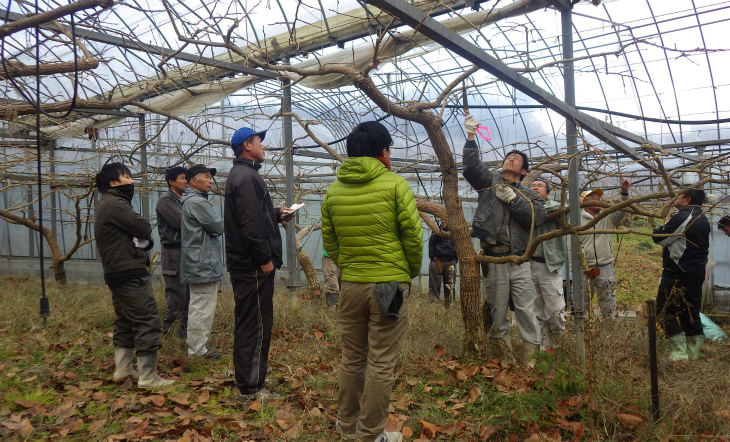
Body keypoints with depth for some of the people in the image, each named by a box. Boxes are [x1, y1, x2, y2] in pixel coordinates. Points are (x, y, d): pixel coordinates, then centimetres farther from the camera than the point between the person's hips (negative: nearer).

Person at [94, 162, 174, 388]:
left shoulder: (106, 205, 20)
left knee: (125, 321, 17)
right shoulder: (115, 204, -13)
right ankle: (148, 377, -7)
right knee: (147, 321, -9)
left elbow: (141, 236, 14)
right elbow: (145, 229, -17)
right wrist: (143, 238, 4)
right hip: (130, 273, -11)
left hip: (117, 272, 11)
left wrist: (143, 242, -5)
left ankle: (123, 369, 26)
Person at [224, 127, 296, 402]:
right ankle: (250, 388, 4)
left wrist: (277, 214, 13)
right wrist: (265, 259, -20)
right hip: (253, 265, -11)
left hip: (245, 263, 11)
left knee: (248, 324, 17)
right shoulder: (246, 177, -16)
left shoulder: (241, 175, 18)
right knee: (256, 325, -4)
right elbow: (251, 224, -24)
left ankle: (247, 381, 29)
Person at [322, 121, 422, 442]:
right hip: (390, 284, -4)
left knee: (352, 358, 19)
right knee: (381, 363, 6)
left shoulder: (334, 190, 3)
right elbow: (413, 235, -7)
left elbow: (329, 241, 6)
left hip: (350, 284, 4)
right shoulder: (396, 184, -8)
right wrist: (412, 271, 9)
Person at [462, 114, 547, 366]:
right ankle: (504, 358, 17)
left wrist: (513, 198, -10)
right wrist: (471, 137, -12)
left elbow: (538, 217, -5)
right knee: (497, 311, 6)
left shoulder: (530, 196, 14)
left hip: (520, 262, 1)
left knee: (526, 311, 1)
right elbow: (472, 166, -4)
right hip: (494, 259, -1)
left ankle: (531, 358, 9)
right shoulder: (490, 182, 13)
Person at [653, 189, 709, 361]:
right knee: (691, 311, 14)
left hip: (678, 274, -9)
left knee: (667, 310, -2)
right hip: (696, 272, 9)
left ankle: (679, 352, -3)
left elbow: (660, 238, -12)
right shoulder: (703, 218, 11)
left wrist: (660, 229, 6)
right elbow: (705, 246, 20)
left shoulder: (682, 218, -19)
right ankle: (693, 351, 21)